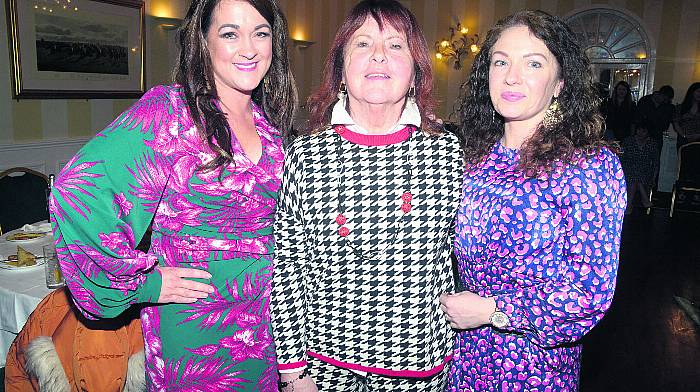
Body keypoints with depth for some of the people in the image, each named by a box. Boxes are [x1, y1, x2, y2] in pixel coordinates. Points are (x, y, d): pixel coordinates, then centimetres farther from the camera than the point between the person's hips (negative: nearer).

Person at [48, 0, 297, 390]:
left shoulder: (270, 122, 3)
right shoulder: (168, 109, -16)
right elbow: (76, 190, -24)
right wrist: (141, 283, -18)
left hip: (267, 314, 6)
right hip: (194, 324, -5)